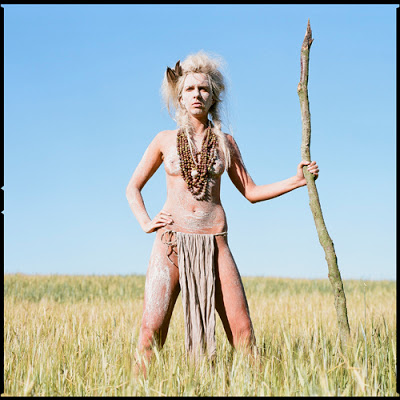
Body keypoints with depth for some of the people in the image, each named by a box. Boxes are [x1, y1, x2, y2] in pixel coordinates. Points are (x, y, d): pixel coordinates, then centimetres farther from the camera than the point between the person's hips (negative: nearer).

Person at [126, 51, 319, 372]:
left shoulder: (225, 142, 12)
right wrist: (145, 223, 1)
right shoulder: (165, 141, 9)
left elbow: (251, 192, 16)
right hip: (172, 240, -1)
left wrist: (296, 181, 6)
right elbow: (133, 187, 17)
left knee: (242, 330, -6)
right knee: (152, 329, -12)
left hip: (214, 243, 1)